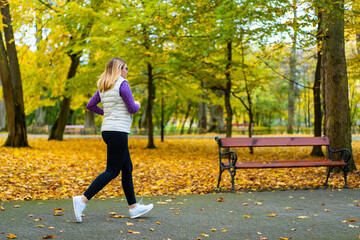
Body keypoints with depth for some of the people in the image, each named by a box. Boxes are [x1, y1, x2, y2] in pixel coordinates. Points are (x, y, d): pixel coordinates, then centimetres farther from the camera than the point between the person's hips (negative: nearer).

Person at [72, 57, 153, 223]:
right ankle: (82, 200, -12)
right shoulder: (122, 84, -10)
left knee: (127, 168, 12)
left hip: (107, 130, 9)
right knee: (112, 171, -6)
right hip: (118, 131, -9)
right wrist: (137, 105, 9)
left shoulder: (103, 87, 14)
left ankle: (133, 207, 17)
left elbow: (90, 105, 19)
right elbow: (132, 108, -13)